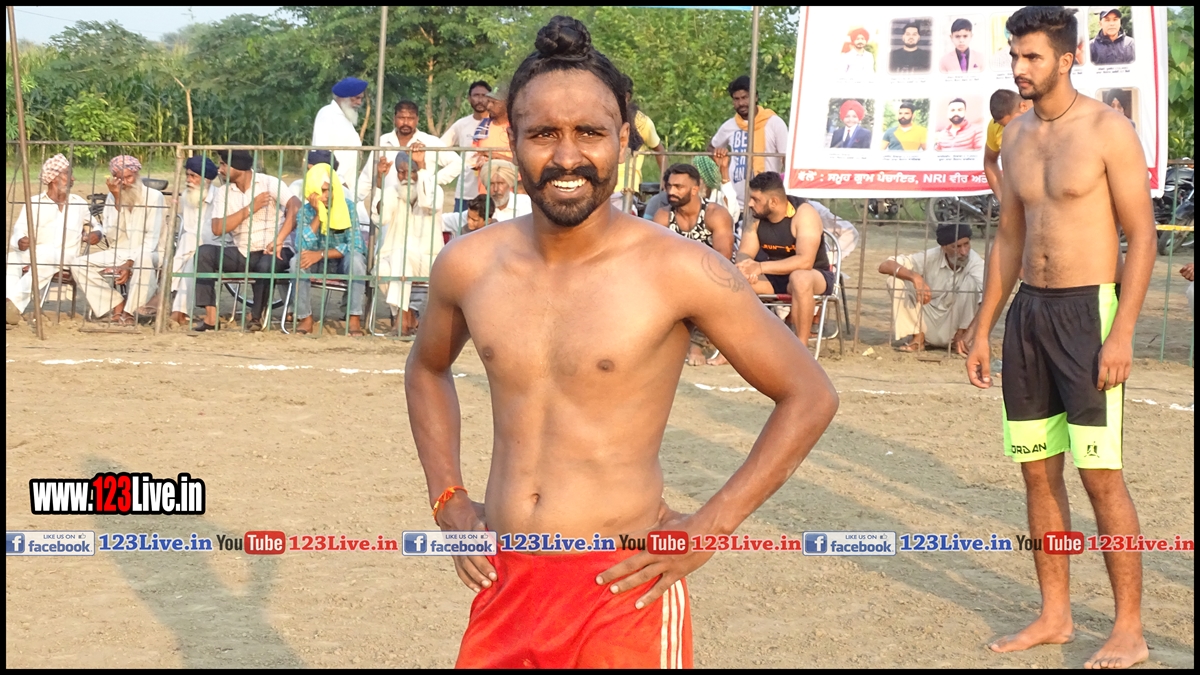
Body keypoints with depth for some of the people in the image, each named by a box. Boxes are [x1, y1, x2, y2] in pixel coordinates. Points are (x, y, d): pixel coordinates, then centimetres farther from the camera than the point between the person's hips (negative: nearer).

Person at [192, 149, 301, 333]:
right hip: (242, 254, 5)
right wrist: (250, 209, -14)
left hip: (273, 251, -5)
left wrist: (279, 240, -33)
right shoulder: (223, 192, 6)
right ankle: (210, 317, -22)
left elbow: (295, 206, -23)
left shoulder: (269, 183, -7)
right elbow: (217, 229, -6)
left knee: (266, 265, -38)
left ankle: (256, 317, -13)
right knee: (204, 253, -18)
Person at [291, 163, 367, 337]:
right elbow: (302, 247, -22)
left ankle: (355, 319, -29)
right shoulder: (306, 211, -8)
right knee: (297, 262, -29)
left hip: (344, 262, -1)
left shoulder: (348, 207, -12)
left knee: (356, 257, -35)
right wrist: (318, 215, -26)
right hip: (319, 265, 2)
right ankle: (305, 318, -20)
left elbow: (355, 245, -23)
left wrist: (321, 254, -30)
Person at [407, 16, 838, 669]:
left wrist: (711, 525, -9)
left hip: (622, 592, -4)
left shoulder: (680, 270, -12)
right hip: (501, 585, 4)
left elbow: (809, 396, -4)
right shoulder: (467, 265, 0)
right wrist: (448, 500, 11)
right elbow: (427, 369, 22)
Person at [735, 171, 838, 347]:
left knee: (799, 278, -40)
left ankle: (802, 348, -31)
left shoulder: (804, 213, -23)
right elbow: (744, 254, -7)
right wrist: (747, 267, -33)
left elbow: (805, 261, -33)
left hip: (814, 276, -5)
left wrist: (760, 267, -39)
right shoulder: (755, 216, -5)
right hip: (774, 278, 5)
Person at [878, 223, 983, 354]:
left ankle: (961, 342, -14)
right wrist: (915, 277, -38)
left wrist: (962, 333, -36)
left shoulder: (975, 262, -18)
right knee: (896, 280, -19)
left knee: (970, 281, -26)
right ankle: (918, 337, -8)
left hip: (955, 326, -1)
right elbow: (885, 266, -20)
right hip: (928, 326, 1)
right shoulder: (931, 257, -15)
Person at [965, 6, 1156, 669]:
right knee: (1037, 470, 9)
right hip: (1028, 311, 7)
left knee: (1101, 475, -6)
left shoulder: (1107, 130, -8)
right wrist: (984, 329, 14)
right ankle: (1054, 615, 20)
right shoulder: (1016, 134, 11)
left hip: (1088, 310, -7)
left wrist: (1121, 334, -18)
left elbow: (1142, 236, -10)